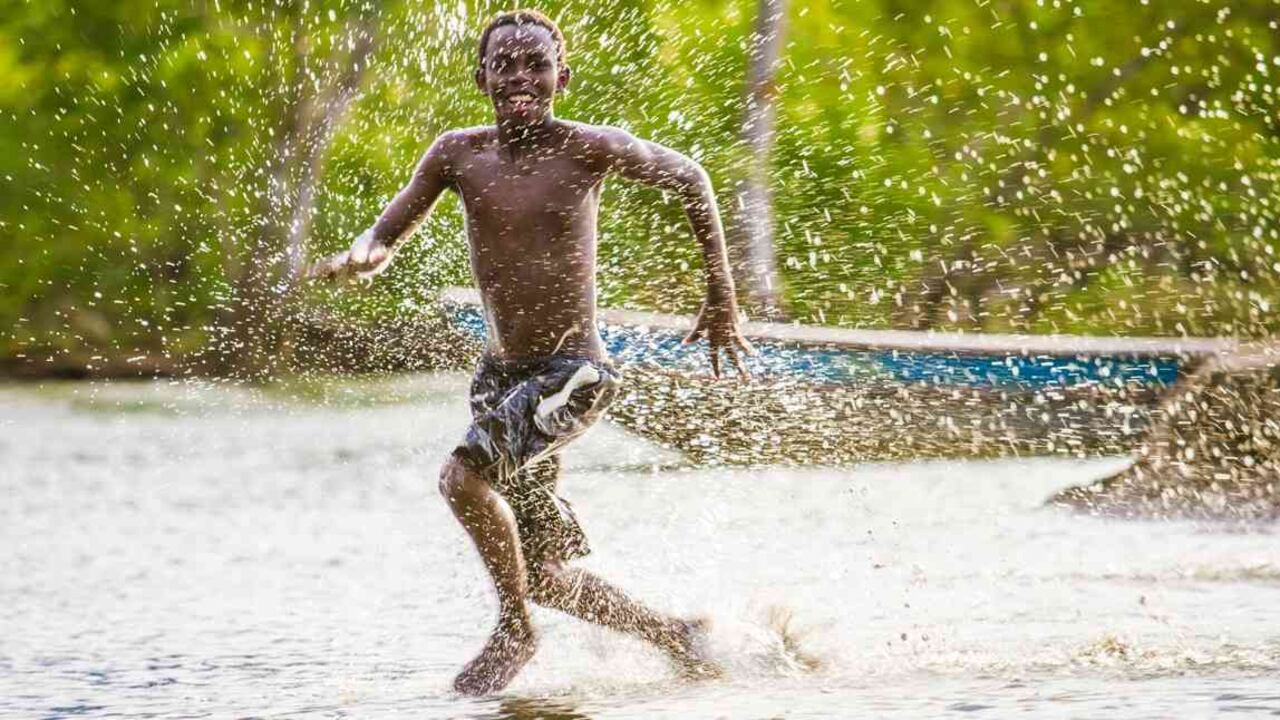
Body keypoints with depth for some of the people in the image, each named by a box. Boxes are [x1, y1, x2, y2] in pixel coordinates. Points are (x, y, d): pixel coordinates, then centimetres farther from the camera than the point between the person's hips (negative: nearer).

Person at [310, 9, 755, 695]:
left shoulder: (590, 149, -10)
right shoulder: (457, 154, 0)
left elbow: (689, 178, 6)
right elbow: (384, 238, 6)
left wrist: (721, 301, 7)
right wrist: (358, 257, -20)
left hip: (574, 369, -5)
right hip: (500, 373, 6)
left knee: (466, 475, -29)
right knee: (542, 574, 11)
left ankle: (514, 631, -7)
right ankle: (675, 635, 34)